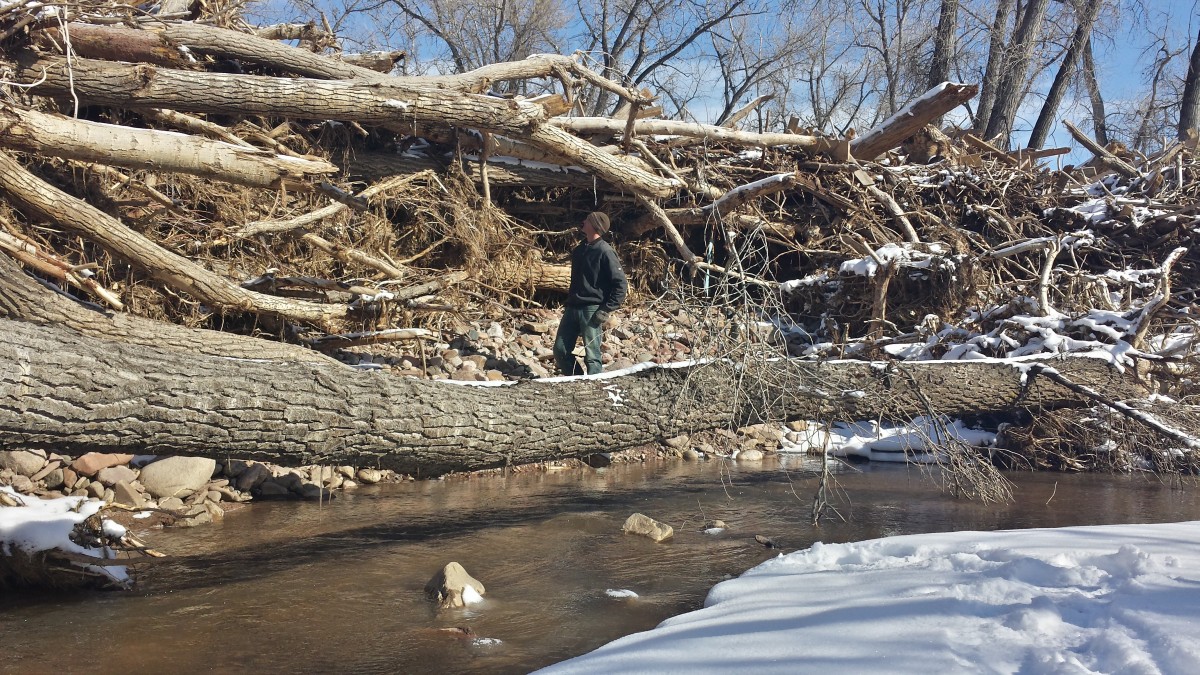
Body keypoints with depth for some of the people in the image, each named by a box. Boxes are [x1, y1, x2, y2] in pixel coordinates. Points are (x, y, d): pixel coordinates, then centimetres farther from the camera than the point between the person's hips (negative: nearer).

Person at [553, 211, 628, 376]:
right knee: (560, 351, 9)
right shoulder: (579, 250, 12)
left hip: (592, 311, -8)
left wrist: (606, 311, -16)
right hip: (572, 308, 8)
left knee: (592, 357, -3)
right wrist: (568, 302, 19)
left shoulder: (605, 252, -12)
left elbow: (621, 285, -14)